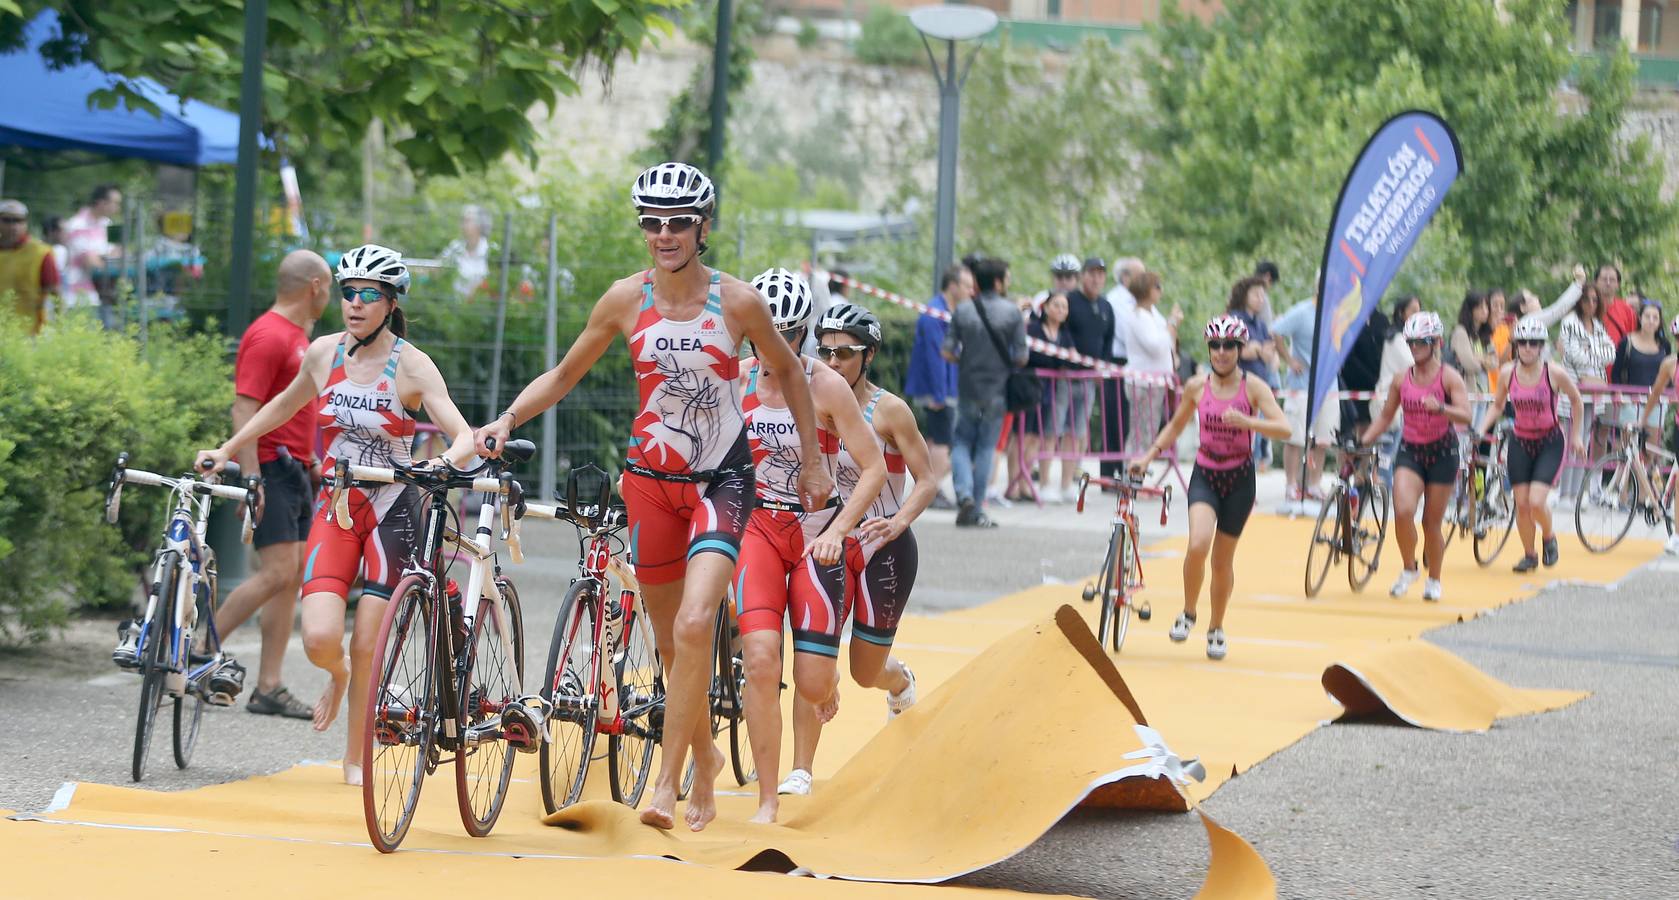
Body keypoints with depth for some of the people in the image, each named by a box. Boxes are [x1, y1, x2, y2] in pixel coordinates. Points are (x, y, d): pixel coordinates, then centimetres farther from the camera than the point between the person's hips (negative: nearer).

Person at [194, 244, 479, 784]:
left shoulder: (410, 364, -9)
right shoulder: (324, 353, 3)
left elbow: (464, 436, -16)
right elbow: (285, 405, 23)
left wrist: (445, 463, -38)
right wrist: (227, 450, 26)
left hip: (391, 511, -2)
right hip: (335, 510, 2)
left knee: (368, 648, -5)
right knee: (320, 637, -15)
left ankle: (355, 760, 13)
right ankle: (338, 674, 22)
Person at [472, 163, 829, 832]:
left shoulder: (737, 301, -9)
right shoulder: (626, 299, -5)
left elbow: (789, 372, 7)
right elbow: (564, 375, 6)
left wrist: (812, 463, 9)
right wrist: (507, 419, -10)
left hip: (721, 481, -3)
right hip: (651, 480, 3)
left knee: (694, 625, -21)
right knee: (671, 642, 9)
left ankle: (666, 780, -15)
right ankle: (705, 757, 34)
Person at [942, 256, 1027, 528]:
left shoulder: (962, 311, -2)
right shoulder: (1012, 313, -7)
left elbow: (948, 352, -4)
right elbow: (1021, 357, -8)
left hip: (967, 389, 1)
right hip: (997, 390, -1)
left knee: (962, 443, 13)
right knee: (986, 447, 6)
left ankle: (964, 493, -11)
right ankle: (976, 511, 6)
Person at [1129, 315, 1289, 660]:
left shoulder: (1253, 387, -8)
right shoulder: (1196, 386, -1)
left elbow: (1283, 428, -18)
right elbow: (1176, 425, 16)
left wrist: (1246, 421, -32)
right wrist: (1149, 455, 8)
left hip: (1239, 479, -1)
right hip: (1204, 475, 1)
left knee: (1223, 559, 6)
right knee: (1197, 545, -22)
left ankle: (1216, 629, 26)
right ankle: (1188, 613, 0)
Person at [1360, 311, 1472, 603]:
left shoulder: (1448, 377, -7)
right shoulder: (1402, 379, 5)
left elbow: (1465, 416, -19)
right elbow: (1385, 416, 15)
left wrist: (1440, 407, -37)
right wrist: (1362, 442, 4)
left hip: (1442, 451, -2)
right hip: (1410, 450, 2)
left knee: (1432, 523, 4)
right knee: (1403, 512, -19)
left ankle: (1433, 581, 24)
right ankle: (1409, 569, 3)